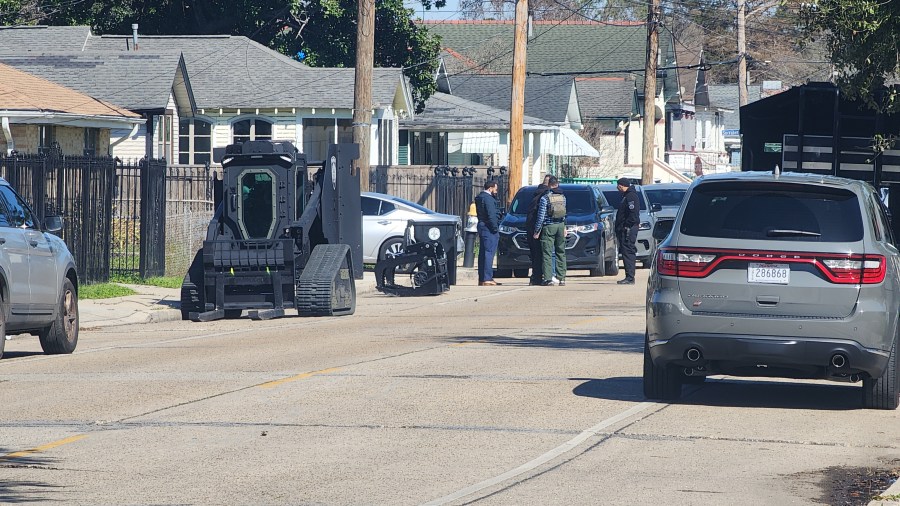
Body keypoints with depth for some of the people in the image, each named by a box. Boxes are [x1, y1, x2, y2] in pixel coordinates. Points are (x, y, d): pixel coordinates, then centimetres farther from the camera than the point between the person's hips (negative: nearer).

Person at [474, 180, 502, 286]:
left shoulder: (480, 198, 18)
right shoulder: (488, 198, -14)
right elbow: (491, 215, -20)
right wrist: (495, 229, -17)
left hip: (482, 227, 11)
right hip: (489, 229, -11)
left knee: (483, 254, 13)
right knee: (489, 253, -11)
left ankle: (481, 279, 17)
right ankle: (487, 279, -14)